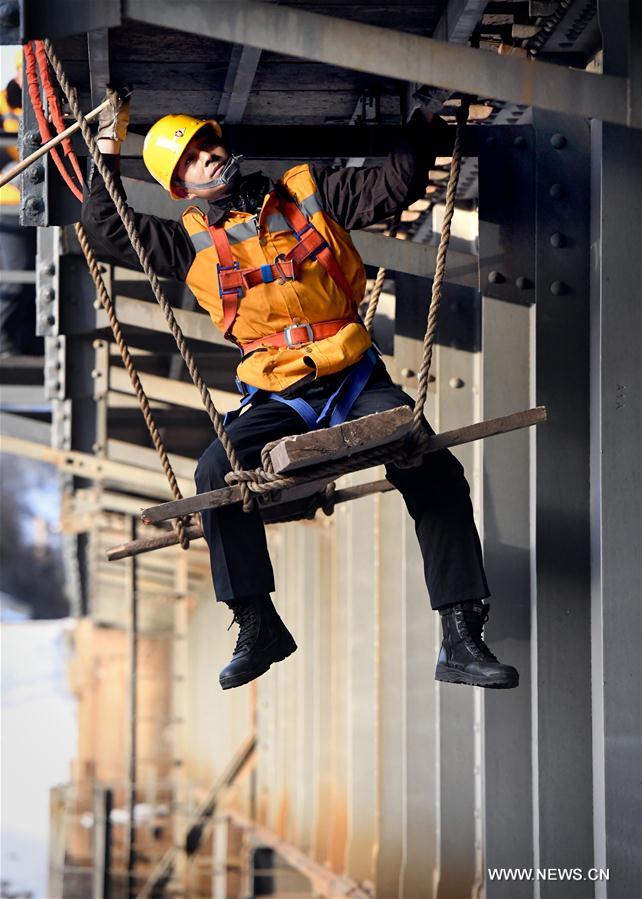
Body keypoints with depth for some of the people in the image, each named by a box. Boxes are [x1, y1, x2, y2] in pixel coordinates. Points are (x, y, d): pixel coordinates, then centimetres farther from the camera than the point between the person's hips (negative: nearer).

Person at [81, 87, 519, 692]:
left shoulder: (308, 192, 11)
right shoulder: (192, 240, 12)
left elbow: (395, 186, 9)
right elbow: (106, 231, 12)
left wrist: (425, 118, 3)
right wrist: (108, 147, 10)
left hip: (358, 383, 0)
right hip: (277, 401, 1)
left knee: (437, 473, -21)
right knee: (216, 473, -27)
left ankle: (461, 640, -17)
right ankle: (258, 626, -12)